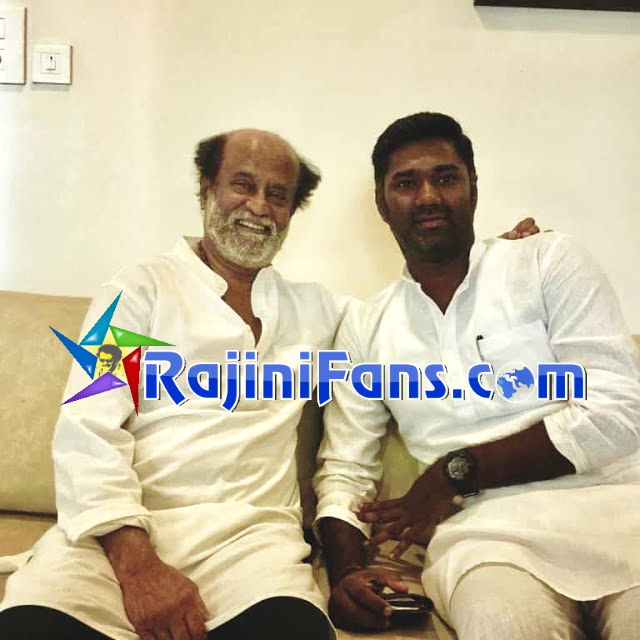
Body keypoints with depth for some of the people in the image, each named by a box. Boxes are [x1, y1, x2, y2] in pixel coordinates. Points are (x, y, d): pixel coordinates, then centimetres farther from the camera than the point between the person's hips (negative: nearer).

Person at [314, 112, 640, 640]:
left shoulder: (550, 261, 6)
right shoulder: (363, 328, 14)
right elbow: (345, 470, 13)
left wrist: (457, 472, -6)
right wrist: (346, 570, -8)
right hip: (485, 529, 1)